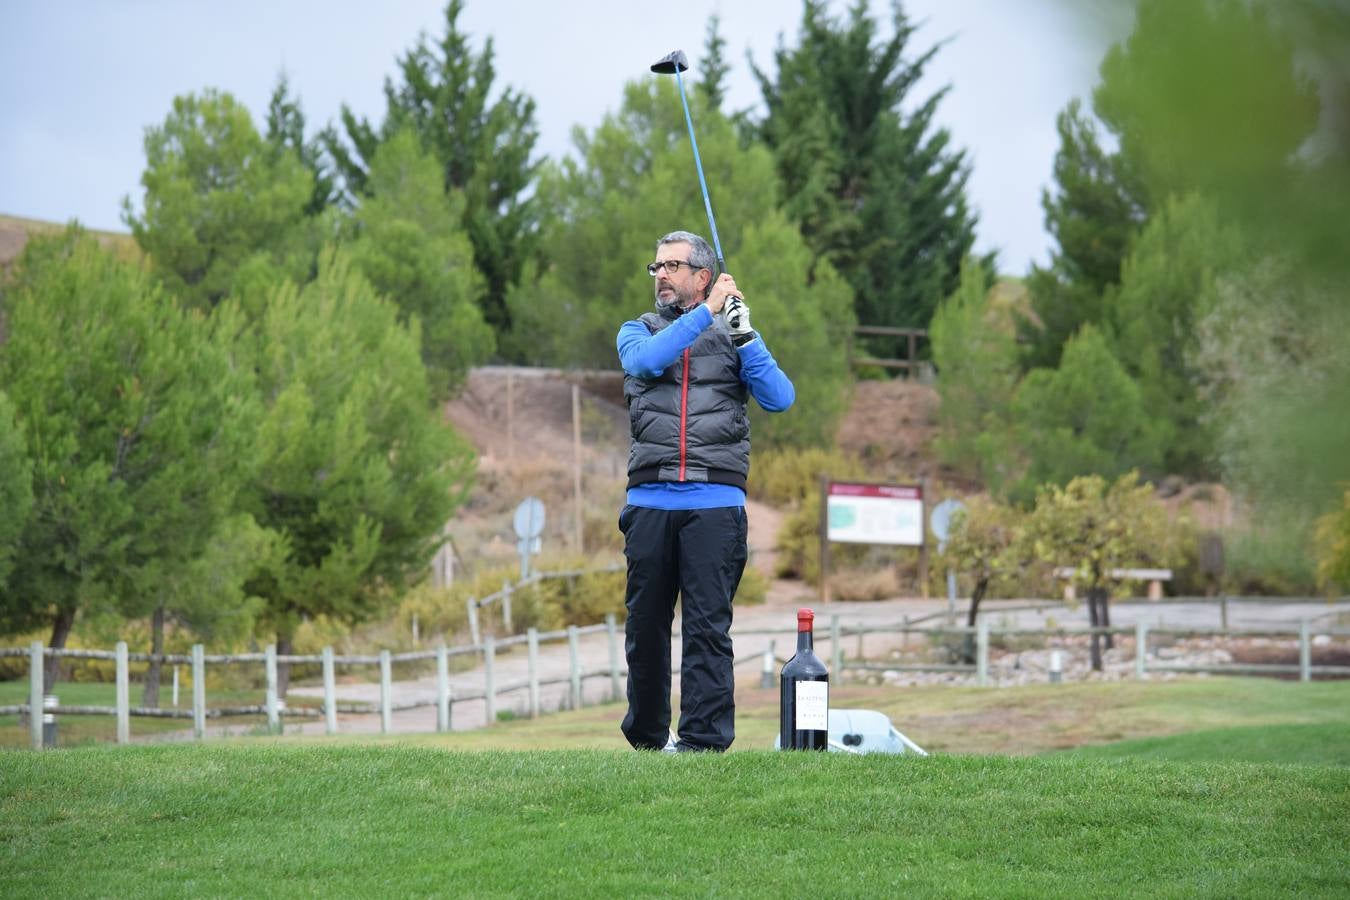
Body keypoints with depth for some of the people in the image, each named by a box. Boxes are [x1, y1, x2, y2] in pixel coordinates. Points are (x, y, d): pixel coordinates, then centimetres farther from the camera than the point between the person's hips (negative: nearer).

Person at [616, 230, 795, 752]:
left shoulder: (730, 335, 14)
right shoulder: (639, 331, 16)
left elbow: (779, 399, 2)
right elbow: (644, 361, -9)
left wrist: (745, 335, -7)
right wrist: (707, 312, -10)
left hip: (715, 502, -2)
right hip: (650, 502, 2)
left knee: (708, 626, -7)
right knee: (645, 624, 5)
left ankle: (703, 737, -8)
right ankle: (645, 737, 16)